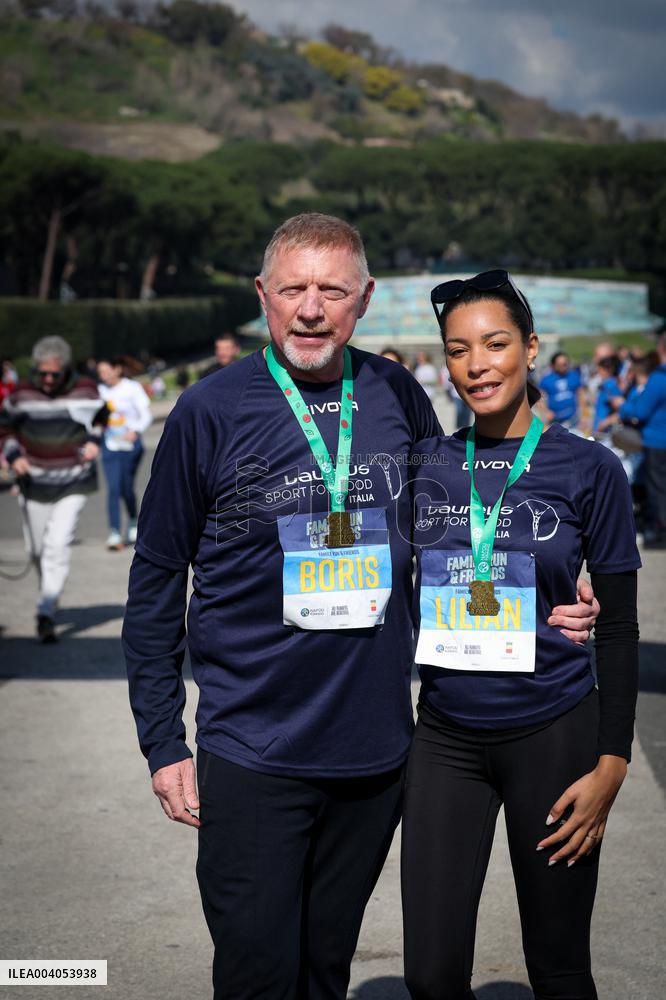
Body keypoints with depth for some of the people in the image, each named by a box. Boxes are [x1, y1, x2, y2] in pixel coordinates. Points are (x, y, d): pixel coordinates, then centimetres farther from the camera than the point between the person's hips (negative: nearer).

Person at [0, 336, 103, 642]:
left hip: (73, 483, -2)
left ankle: (46, 612, -14)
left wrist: (93, 441, -7)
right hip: (35, 482, 2)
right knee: (37, 548, 11)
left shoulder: (85, 390, -7)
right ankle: (49, 590, 41)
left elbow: (99, 418, 12)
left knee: (58, 545, -15)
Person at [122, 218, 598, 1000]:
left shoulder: (399, 398, 2)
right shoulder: (210, 412, -7)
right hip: (253, 754, -3)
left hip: (377, 752, 3)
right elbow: (156, 582, -1)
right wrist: (162, 743, -2)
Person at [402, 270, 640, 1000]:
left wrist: (611, 765, -7)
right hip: (445, 738, 3)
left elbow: (619, 628, -2)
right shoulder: (422, 467, 3)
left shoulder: (588, 469, -5)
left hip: (551, 734, -2)